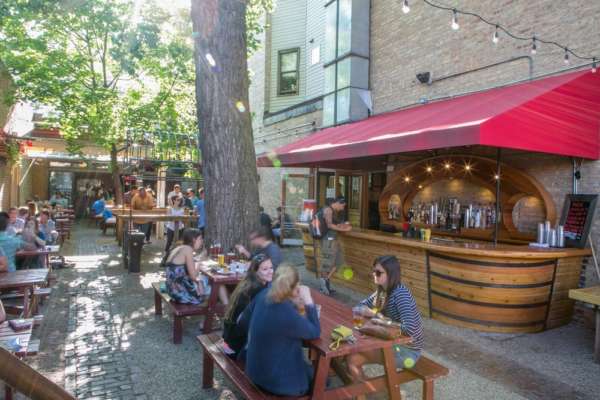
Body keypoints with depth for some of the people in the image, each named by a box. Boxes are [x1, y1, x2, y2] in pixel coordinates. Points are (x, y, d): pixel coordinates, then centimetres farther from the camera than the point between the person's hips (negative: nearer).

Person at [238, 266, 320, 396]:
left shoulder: (263, 295, -13)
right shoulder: (288, 315, -34)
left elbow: (243, 323, 4)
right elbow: (315, 333, -16)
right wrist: (309, 302, -15)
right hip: (276, 381, -7)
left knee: (309, 369, 28)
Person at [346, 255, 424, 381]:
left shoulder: (400, 294, -25)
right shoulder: (383, 291, 0)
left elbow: (409, 329, -36)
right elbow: (363, 305, 13)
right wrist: (367, 311, -12)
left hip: (408, 351, -7)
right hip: (396, 343, 8)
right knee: (352, 359, -2)